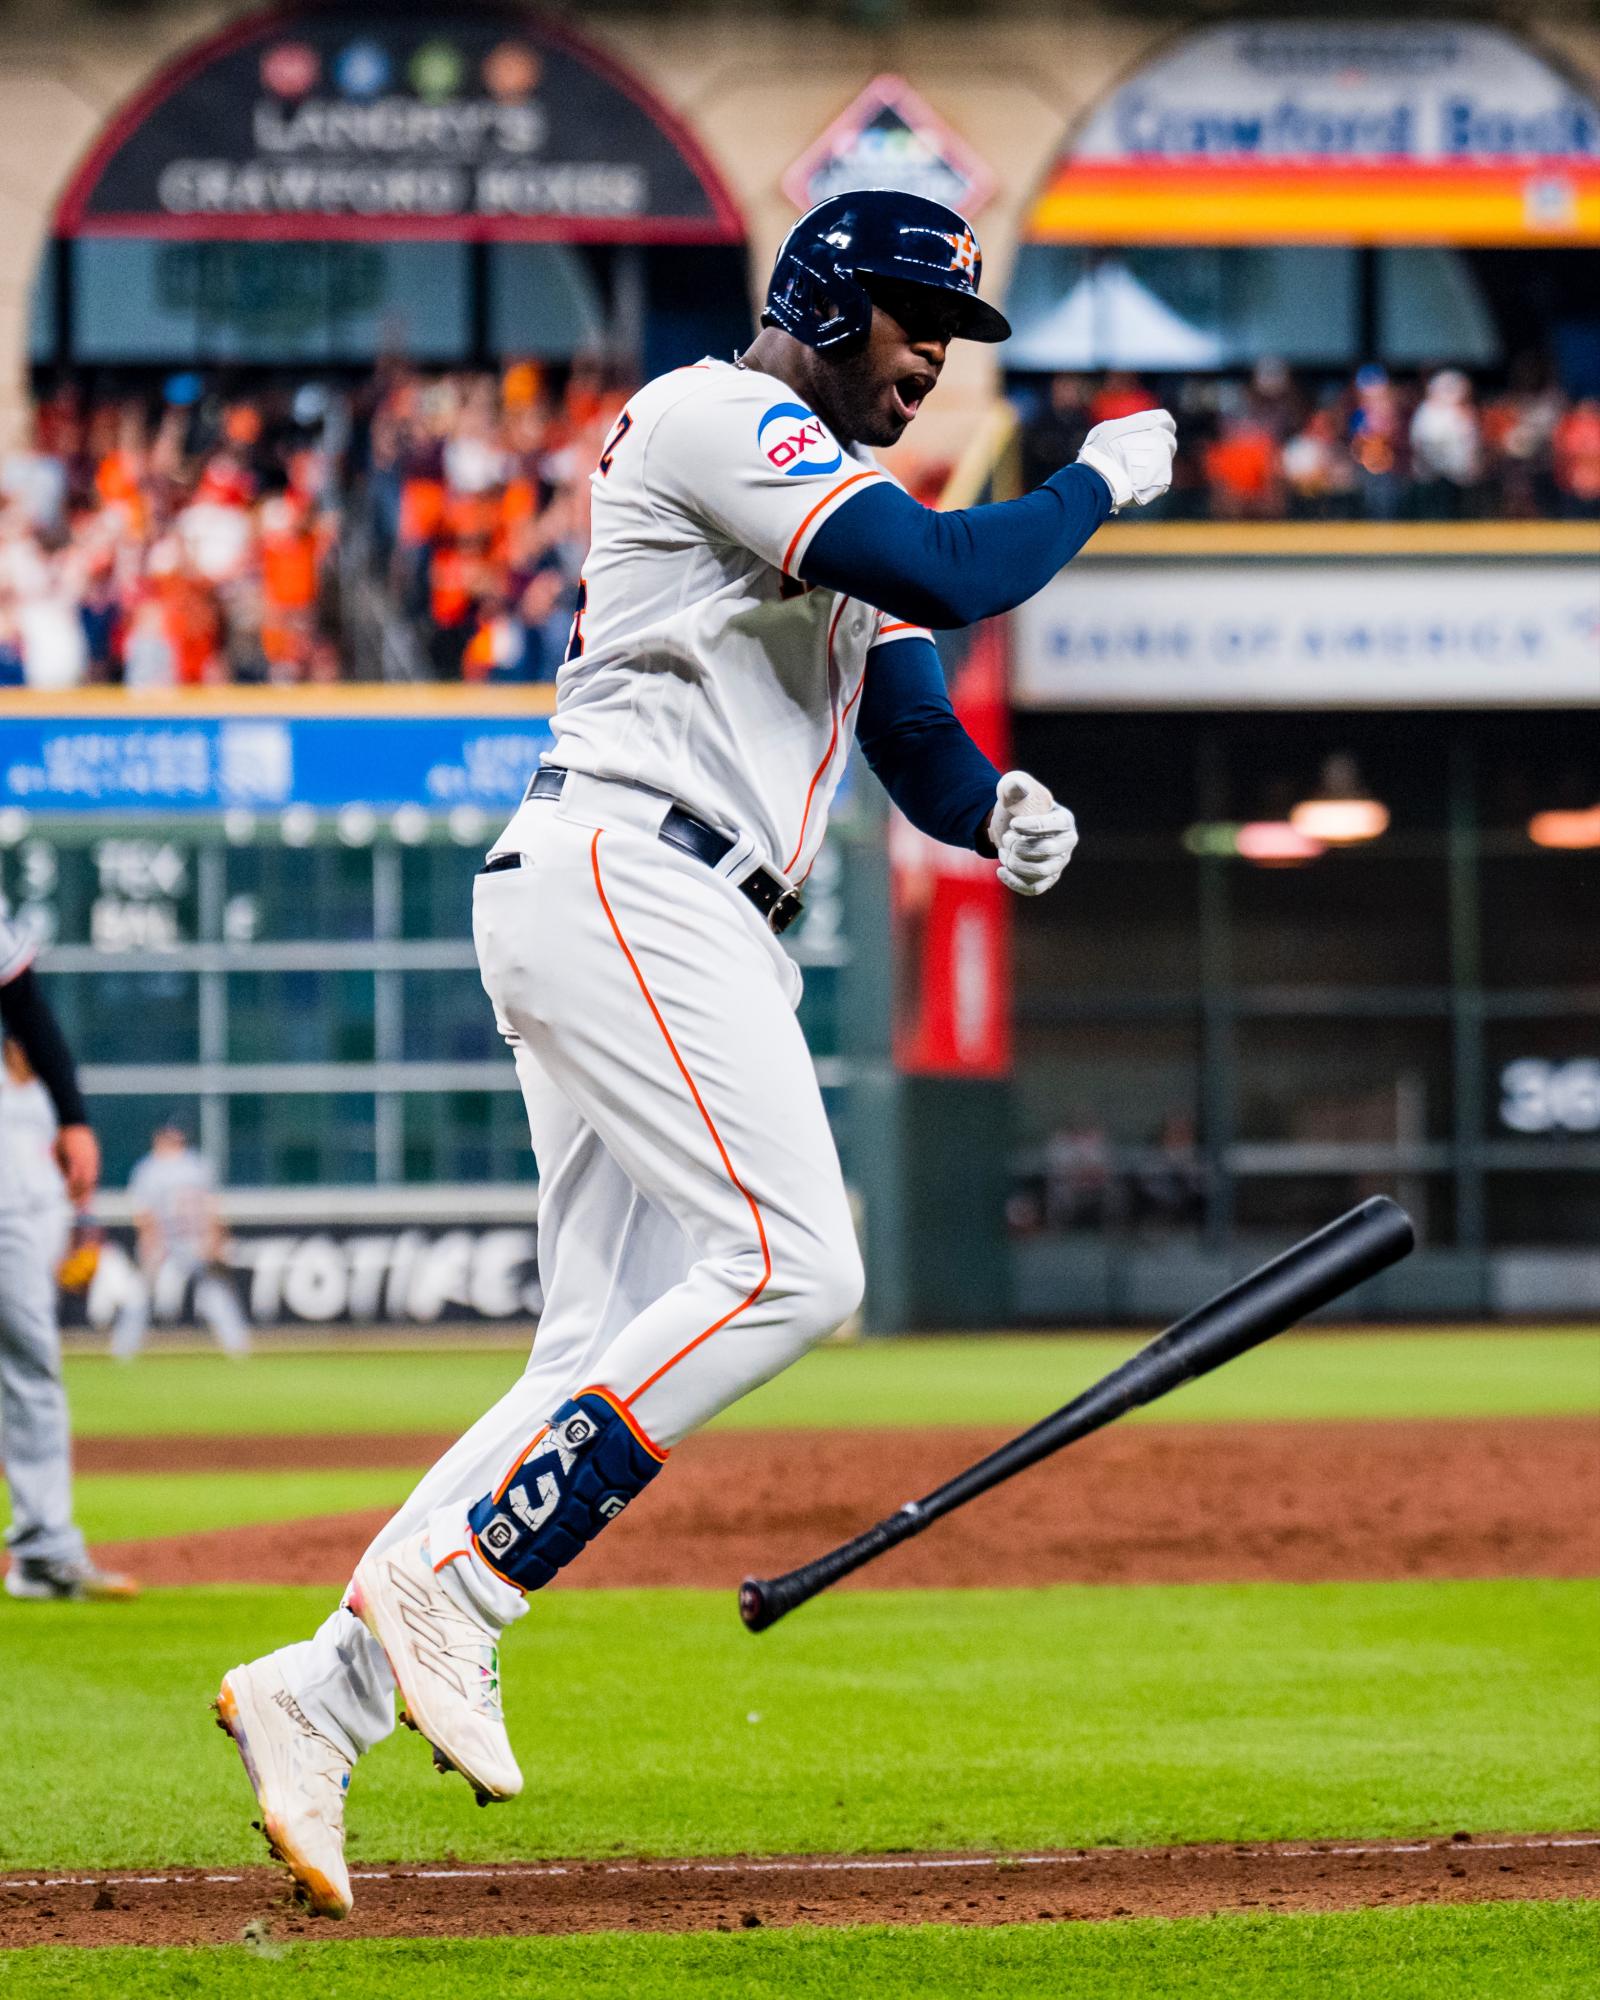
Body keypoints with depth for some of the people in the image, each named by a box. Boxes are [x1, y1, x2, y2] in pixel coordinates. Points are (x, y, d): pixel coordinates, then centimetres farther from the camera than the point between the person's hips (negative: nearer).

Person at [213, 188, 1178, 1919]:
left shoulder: (830, 491, 26)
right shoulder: (719, 417, -5)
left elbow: (918, 739, 22)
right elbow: (951, 577, -19)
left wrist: (999, 810, 0)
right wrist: (1103, 479, -3)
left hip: (700, 934, 10)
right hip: (622, 886, -10)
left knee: (610, 1369, 3)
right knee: (788, 1264, -20)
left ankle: (321, 1690, -1)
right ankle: (452, 1584, -21)